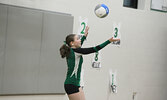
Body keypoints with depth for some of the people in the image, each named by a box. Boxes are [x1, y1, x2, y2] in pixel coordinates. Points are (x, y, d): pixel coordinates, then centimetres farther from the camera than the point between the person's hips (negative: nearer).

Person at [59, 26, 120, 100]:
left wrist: (85, 35, 42)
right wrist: (109, 41, -12)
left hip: (75, 84, 10)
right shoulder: (75, 51, -14)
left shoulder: (71, 52, 11)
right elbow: (94, 49, -16)